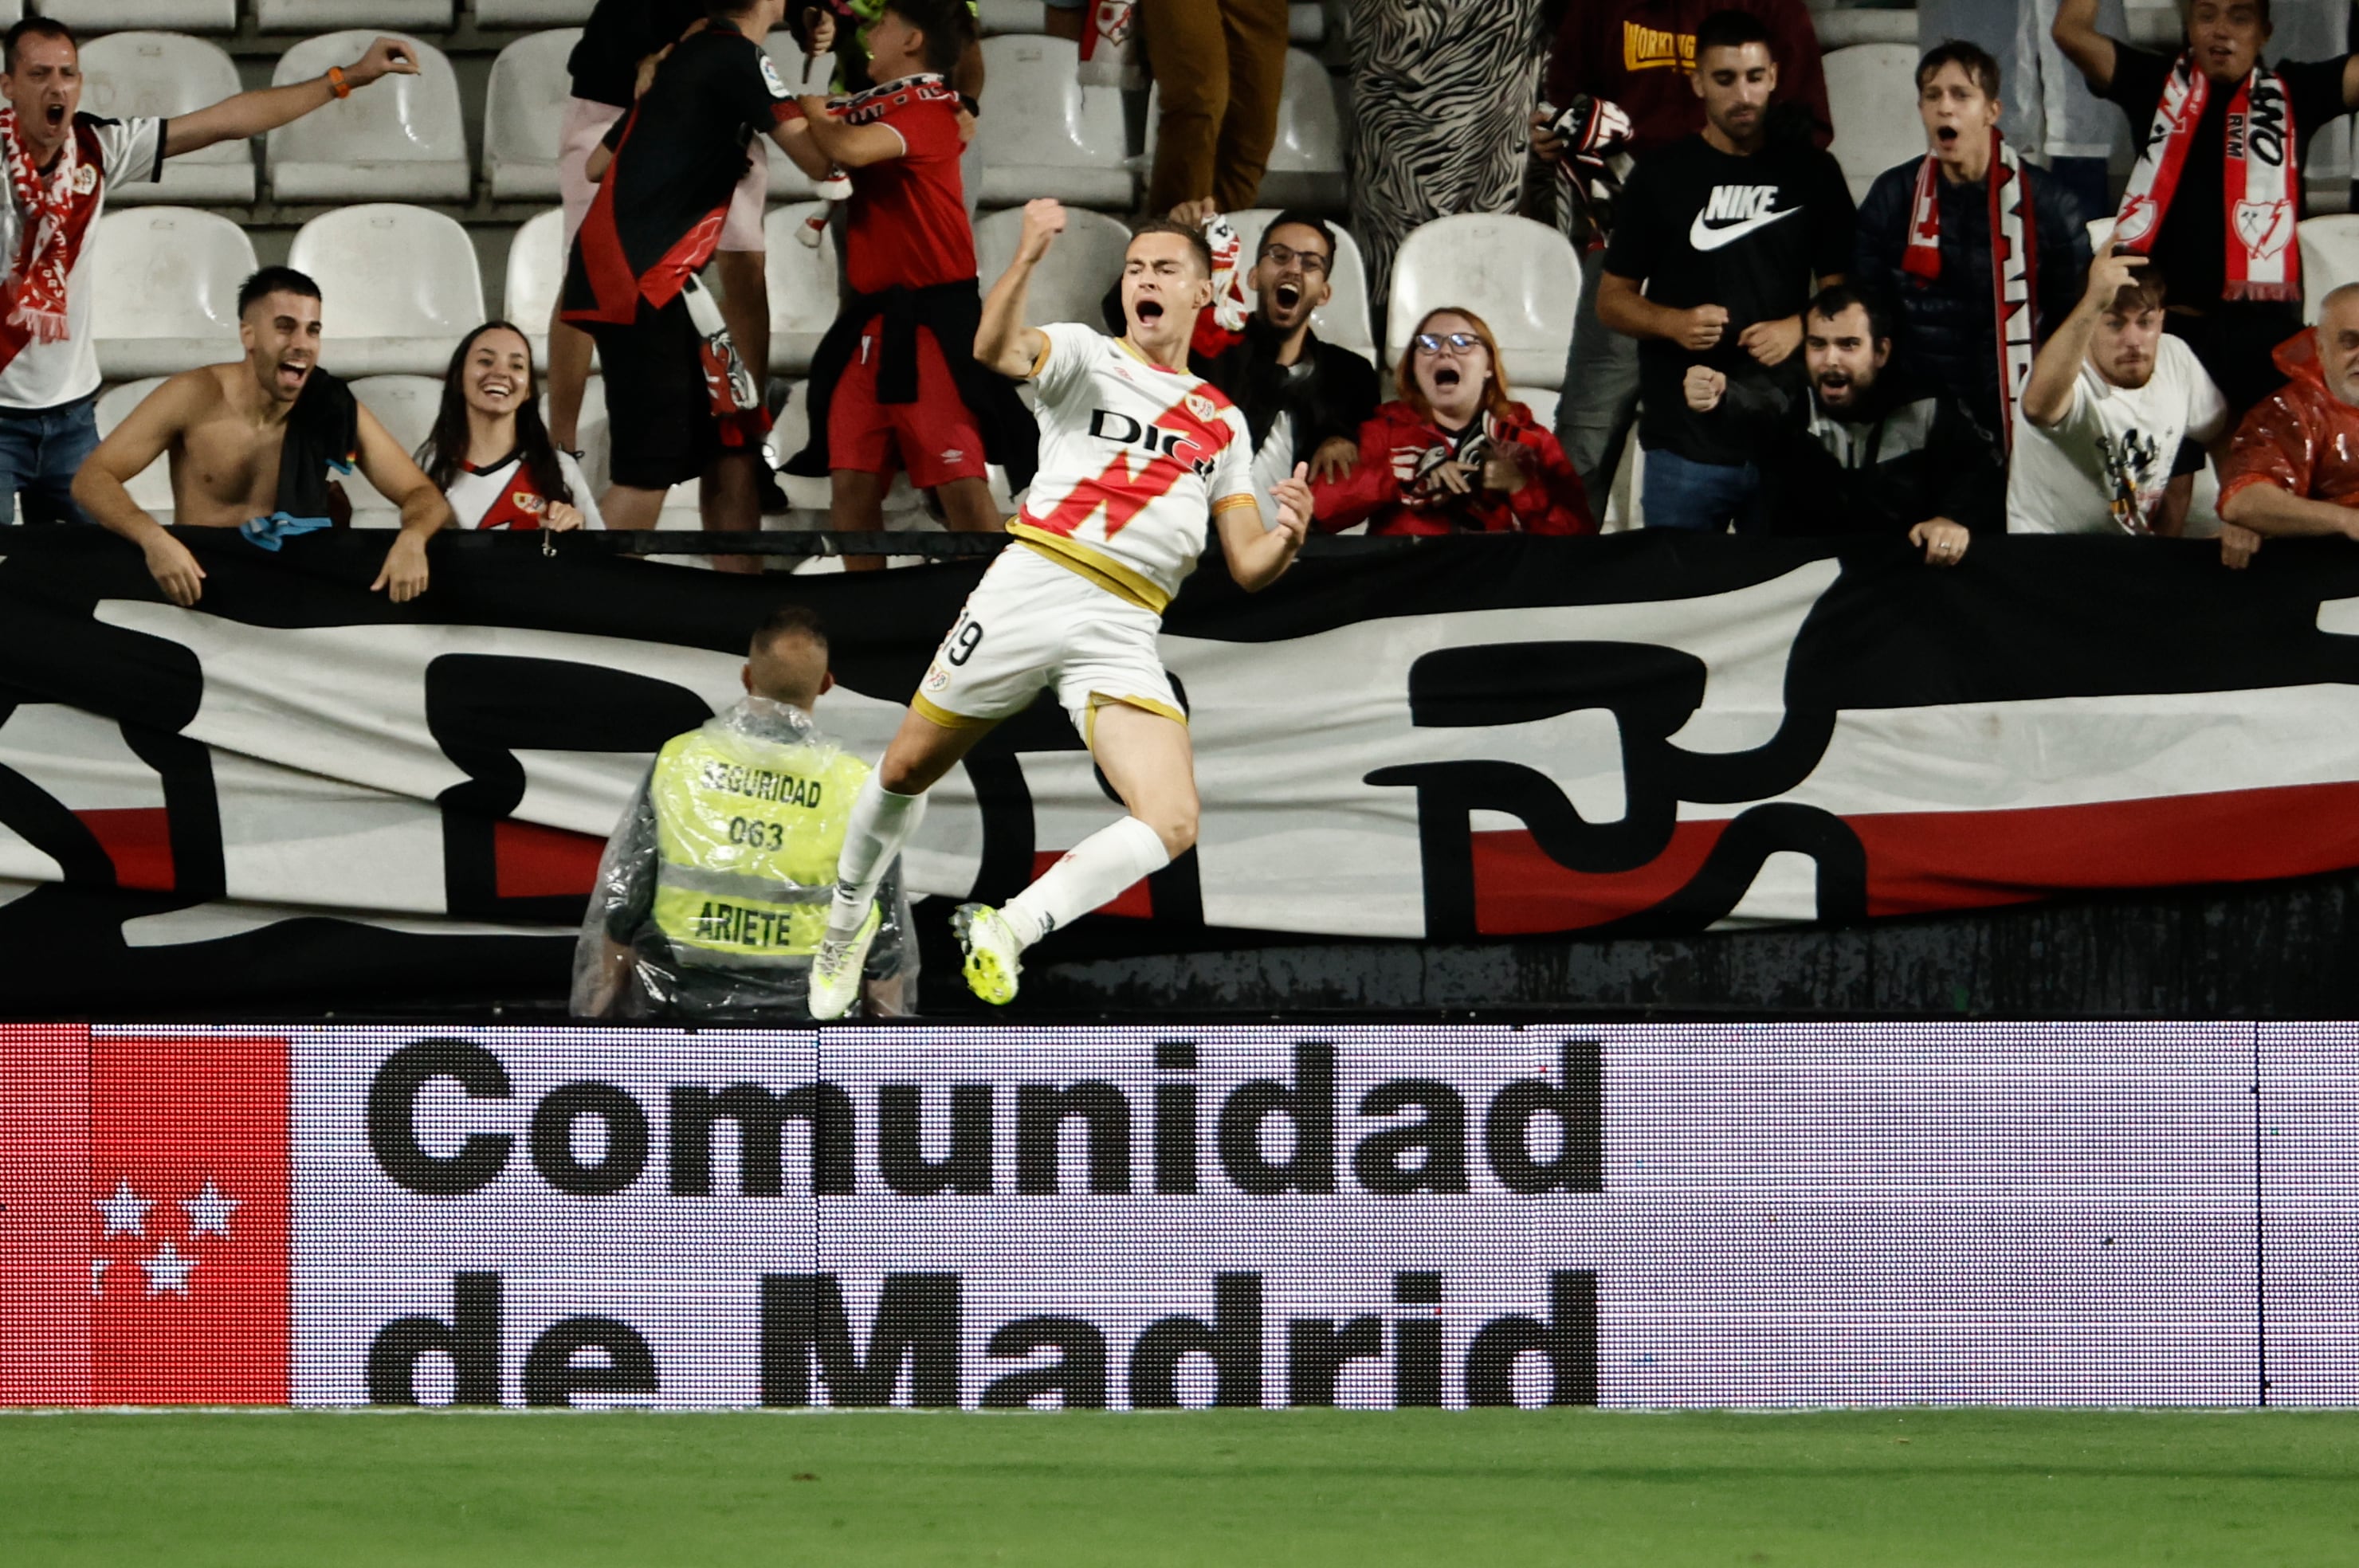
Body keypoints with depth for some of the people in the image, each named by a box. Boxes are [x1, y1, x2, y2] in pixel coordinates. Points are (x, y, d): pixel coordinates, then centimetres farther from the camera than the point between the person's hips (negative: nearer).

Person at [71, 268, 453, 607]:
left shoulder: (336, 411, -3)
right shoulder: (195, 397, -8)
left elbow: (425, 497, 1)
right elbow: (92, 479, -10)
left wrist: (412, 538, -26)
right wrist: (153, 538, -32)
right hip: (199, 586, -2)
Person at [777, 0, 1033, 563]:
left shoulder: (929, 107, -9)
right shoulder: (875, 108, 15)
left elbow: (848, 149, -23)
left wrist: (811, 111, -4)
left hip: (934, 321, -8)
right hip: (872, 320, 8)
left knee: (961, 485, -12)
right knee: (852, 483, 3)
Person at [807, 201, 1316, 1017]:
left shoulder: (1221, 423, 19)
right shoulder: (1085, 355, 8)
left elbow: (1247, 567, 17)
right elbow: (996, 349, -16)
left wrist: (1288, 534, -7)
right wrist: (1026, 261, -35)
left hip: (1123, 635, 2)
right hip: (1031, 583, -2)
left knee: (1171, 826, -19)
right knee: (906, 772, 9)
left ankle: (1011, 927, -10)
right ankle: (843, 928, 34)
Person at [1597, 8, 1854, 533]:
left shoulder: (1811, 173, 8)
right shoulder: (1662, 174, 6)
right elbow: (1611, 299, 8)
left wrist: (1798, 328, -10)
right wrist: (1674, 323, -12)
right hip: (1685, 444, 0)